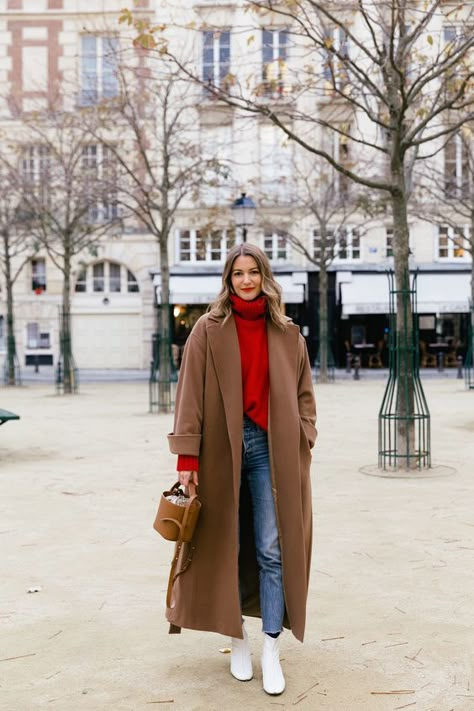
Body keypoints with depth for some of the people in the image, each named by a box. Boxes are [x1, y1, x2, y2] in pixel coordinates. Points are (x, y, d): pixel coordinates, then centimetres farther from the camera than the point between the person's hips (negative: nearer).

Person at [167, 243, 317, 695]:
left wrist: (303, 446, 1)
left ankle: (271, 651, 8)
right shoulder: (208, 330, -1)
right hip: (221, 448, -1)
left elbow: (303, 394, 11)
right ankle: (238, 641, 24)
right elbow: (190, 394, -5)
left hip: (270, 449, 1)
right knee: (225, 547, 8)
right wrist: (187, 455, -10)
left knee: (272, 550, 0)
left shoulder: (286, 334, 7)